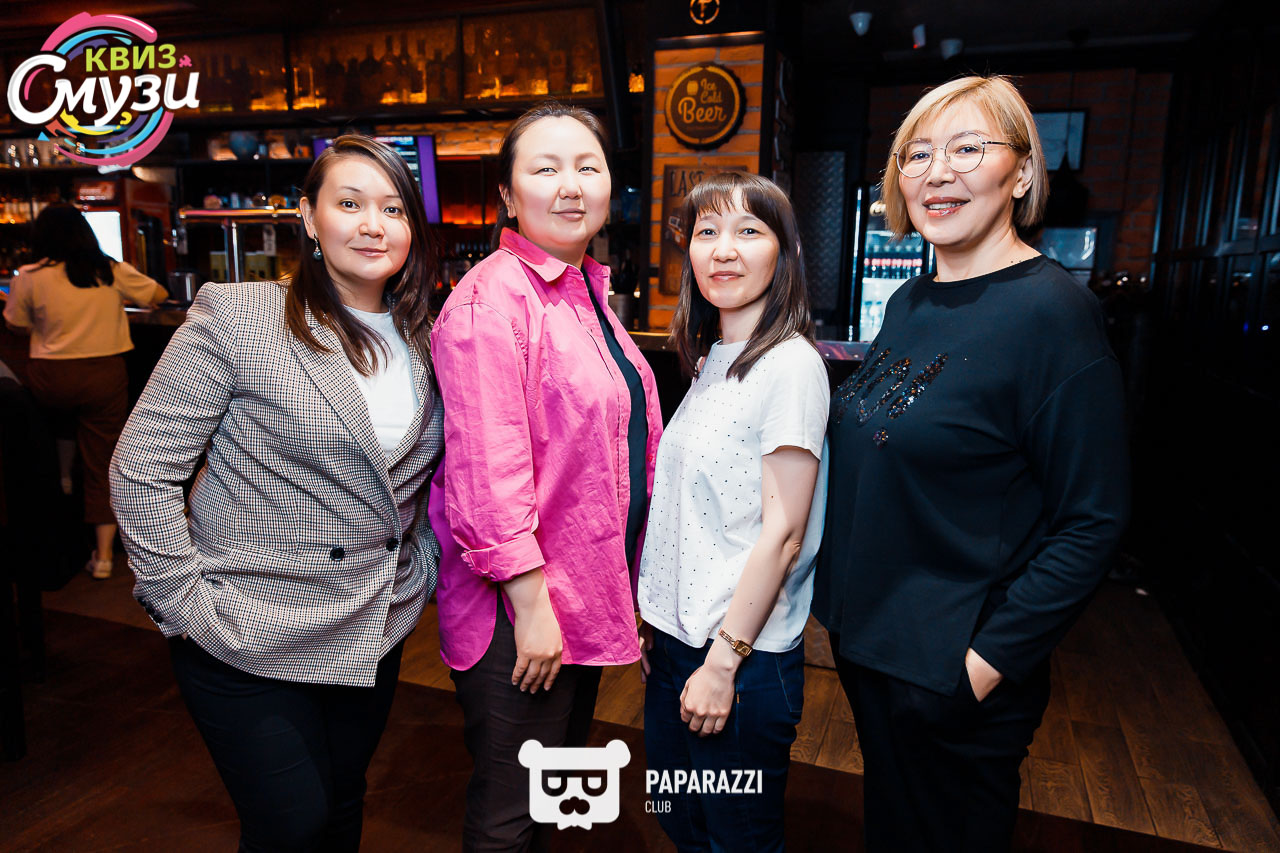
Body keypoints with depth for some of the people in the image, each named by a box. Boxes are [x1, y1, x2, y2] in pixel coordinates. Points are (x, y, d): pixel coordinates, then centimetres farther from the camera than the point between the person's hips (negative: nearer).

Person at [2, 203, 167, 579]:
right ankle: (103, 555, 9)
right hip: (105, 376, 1)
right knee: (102, 464, 5)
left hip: (51, 379, 0)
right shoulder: (113, 272, 1)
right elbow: (159, 296, 15)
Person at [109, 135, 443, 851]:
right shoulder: (237, 317, -13)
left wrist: (423, 568, 6)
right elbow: (143, 471, -11)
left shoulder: (424, 341, 4)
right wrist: (184, 601, -12)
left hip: (374, 638, 5)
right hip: (253, 643, -4)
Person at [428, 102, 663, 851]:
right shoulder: (491, 301, -19)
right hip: (520, 603, -9)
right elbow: (487, 471, -23)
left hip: (588, 593, 9)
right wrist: (531, 604, -22)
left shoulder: (588, 292, 9)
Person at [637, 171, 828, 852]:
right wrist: (655, 623, 11)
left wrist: (723, 662, -17)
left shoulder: (790, 365, -16)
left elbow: (783, 534, -18)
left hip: (744, 655, -7)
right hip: (675, 642, 7)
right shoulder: (710, 362, 8)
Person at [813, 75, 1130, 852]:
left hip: (952, 672, -6)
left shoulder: (1053, 311, -18)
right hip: (866, 638, 7)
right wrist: (846, 602, 9)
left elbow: (1092, 523, -18)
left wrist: (990, 660, -20)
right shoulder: (909, 304, 4)